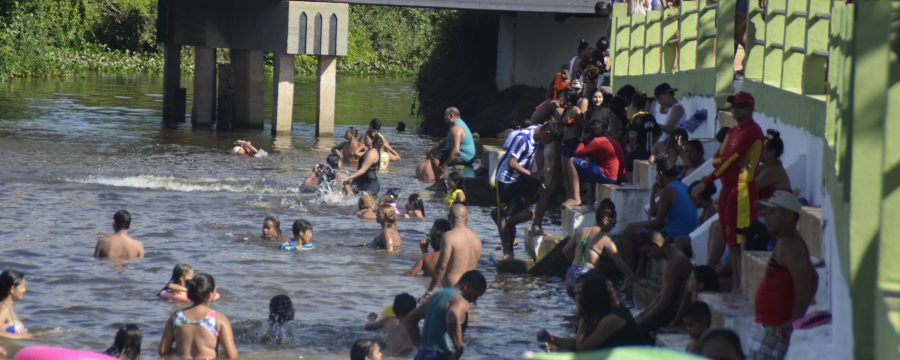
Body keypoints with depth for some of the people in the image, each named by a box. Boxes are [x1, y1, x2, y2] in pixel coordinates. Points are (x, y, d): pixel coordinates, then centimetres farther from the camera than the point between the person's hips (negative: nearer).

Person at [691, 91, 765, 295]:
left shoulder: (752, 131, -11)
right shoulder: (733, 132, 20)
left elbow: (730, 159, -17)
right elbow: (717, 159, 11)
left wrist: (705, 183, -18)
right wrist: (732, 160, -13)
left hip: (742, 190, -10)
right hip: (728, 188, 10)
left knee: (740, 241, -11)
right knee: (730, 241, 12)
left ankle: (741, 287, -11)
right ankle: (735, 285, 18)